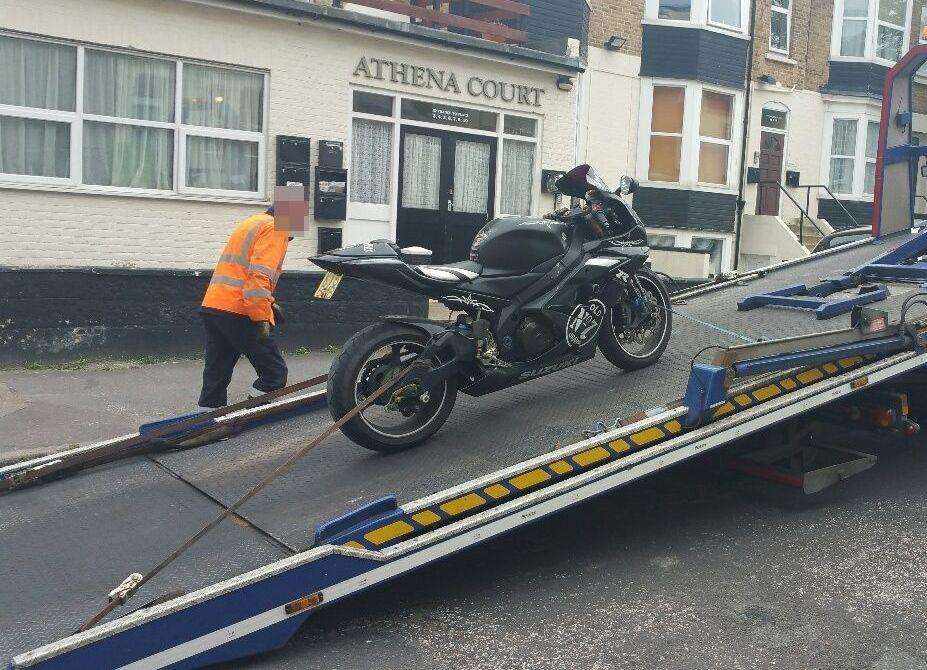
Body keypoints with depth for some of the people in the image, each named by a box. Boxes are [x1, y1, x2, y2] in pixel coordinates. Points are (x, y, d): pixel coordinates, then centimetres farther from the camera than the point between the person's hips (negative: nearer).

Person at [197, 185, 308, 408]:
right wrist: (263, 318, -21)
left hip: (212, 306, 9)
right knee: (275, 373, -3)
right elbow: (260, 276, -18)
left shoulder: (253, 223, 26)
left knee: (216, 377, 11)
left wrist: (270, 304, 24)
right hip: (237, 312, -9)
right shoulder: (276, 229, -5)